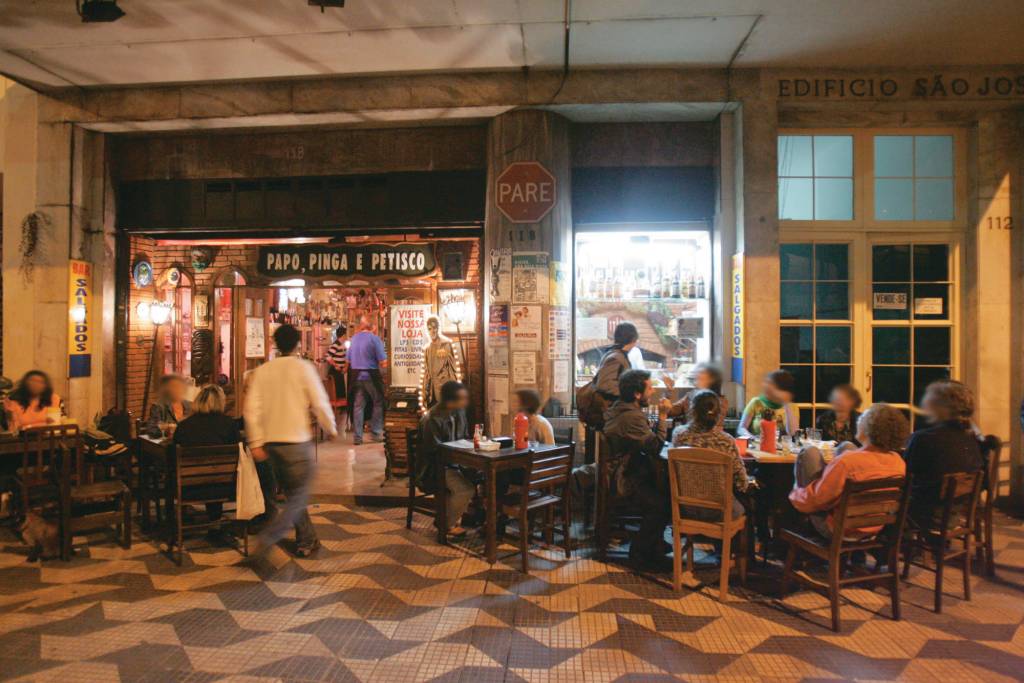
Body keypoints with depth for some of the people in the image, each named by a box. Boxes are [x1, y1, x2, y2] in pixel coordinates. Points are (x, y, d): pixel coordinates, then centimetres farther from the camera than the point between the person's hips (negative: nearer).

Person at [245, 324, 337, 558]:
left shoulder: (262, 371, 5)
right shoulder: (303, 367, -7)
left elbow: (252, 408, -1)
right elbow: (320, 403, -10)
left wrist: (256, 443, 2)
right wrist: (331, 428, 5)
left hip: (271, 441, 6)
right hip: (297, 440, -5)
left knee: (292, 494, 20)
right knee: (299, 498, 3)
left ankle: (307, 541, 29)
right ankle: (266, 539, -12)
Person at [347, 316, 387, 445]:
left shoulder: (354, 338, 6)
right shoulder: (374, 338, -11)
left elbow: (349, 361, 12)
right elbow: (383, 362, -14)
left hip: (356, 375, 5)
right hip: (371, 376, -5)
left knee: (358, 405, 8)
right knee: (378, 403, 10)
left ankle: (357, 436, 9)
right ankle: (376, 433, 11)